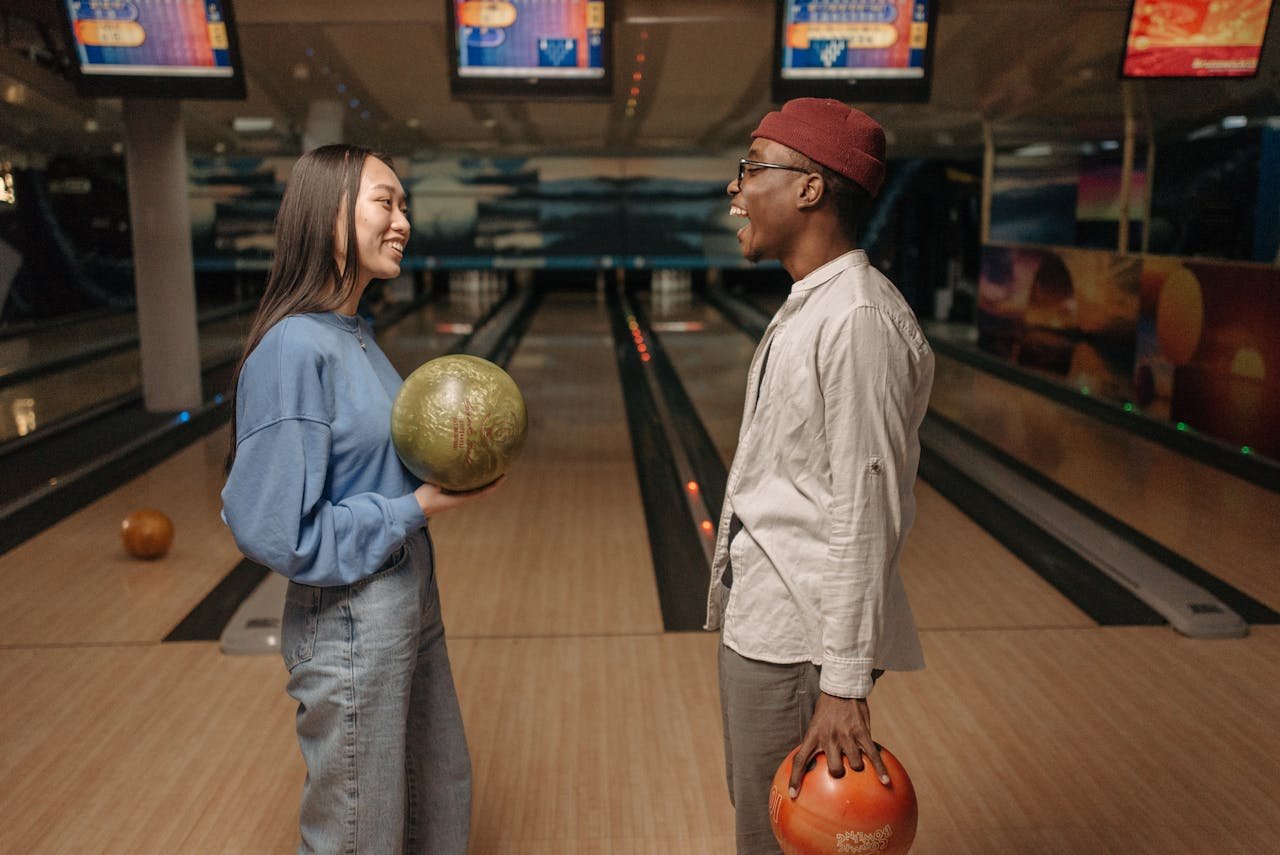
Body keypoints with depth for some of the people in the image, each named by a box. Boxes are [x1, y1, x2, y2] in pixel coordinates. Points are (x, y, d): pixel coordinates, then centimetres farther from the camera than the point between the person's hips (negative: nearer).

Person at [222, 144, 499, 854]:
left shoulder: (355, 336, 3)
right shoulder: (292, 349, -23)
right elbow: (277, 533, -24)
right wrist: (421, 506, -18)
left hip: (409, 601, 8)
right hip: (349, 628, -8)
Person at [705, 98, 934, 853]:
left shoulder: (858, 320, -22)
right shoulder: (811, 305, 10)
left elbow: (865, 513, -24)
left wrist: (846, 686, -22)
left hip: (795, 641, -10)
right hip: (761, 620, 10)